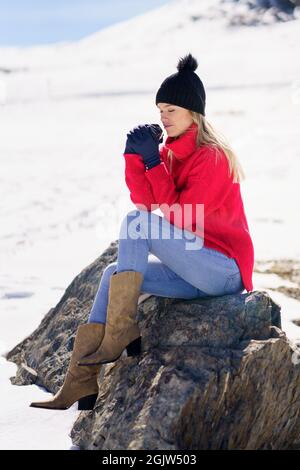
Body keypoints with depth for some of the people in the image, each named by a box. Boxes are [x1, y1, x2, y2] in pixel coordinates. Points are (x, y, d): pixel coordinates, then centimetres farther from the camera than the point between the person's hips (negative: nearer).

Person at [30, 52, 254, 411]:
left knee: (136, 221, -21)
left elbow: (179, 220, -20)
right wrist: (134, 157, -11)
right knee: (114, 275, 0)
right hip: (195, 271, 9)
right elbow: (145, 200, 2)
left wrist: (153, 163, -20)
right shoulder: (171, 151, 11)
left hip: (224, 269, -9)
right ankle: (81, 384, -4)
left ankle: (120, 332, -21)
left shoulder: (211, 157, -15)